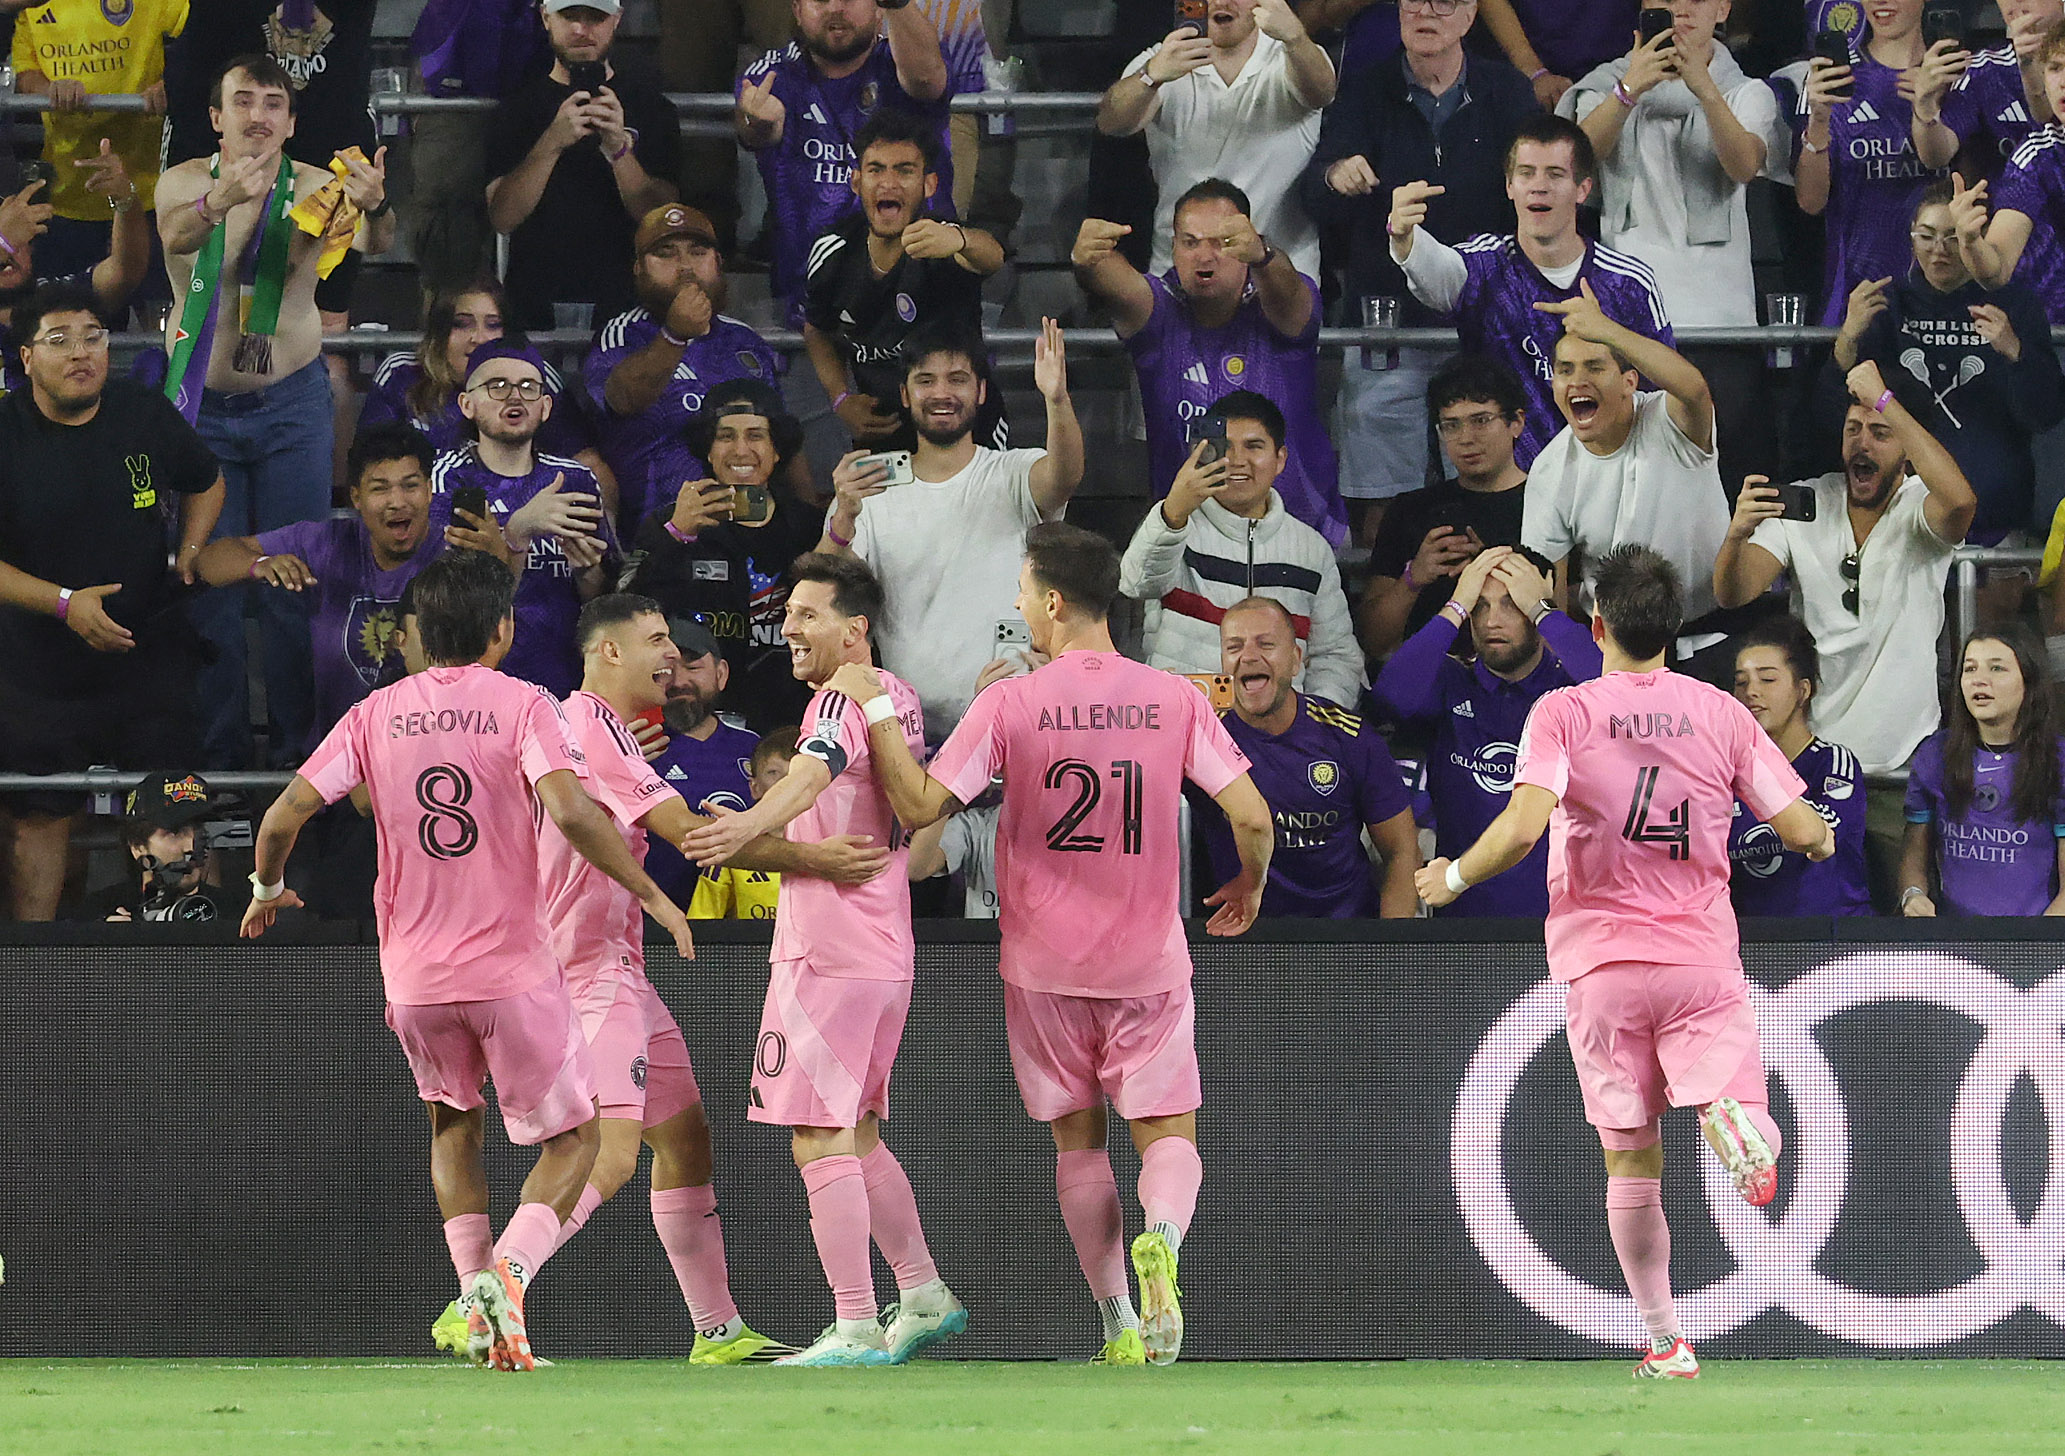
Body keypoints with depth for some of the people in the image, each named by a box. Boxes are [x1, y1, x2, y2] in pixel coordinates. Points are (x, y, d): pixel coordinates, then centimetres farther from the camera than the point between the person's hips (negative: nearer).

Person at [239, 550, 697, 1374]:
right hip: (513, 967, -4)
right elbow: (571, 811, -22)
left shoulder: (377, 715, 4)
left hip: (414, 974, 4)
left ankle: (478, 1307, 15)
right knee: (573, 1138, 10)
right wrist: (651, 895, -12)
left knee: (454, 1125, 27)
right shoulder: (523, 707, -6)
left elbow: (285, 815, 0)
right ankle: (508, 1269, -16)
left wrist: (267, 890, 20)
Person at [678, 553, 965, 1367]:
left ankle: (855, 1331, -12)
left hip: (829, 956, -10)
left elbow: (811, 773, -35)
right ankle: (924, 1298, 24)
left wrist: (754, 823, -54)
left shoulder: (842, 700, -13)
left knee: (820, 1140, -9)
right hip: (883, 954, 10)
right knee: (856, 1137, 20)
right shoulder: (896, 697, 15)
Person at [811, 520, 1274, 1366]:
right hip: (1149, 964, 0)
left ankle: (1119, 1326, 7)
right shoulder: (1175, 700, -3)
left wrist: (876, 709, -2)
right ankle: (1161, 1238, -28)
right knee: (1168, 1135, 6)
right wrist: (1249, 887, 14)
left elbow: (921, 806, -10)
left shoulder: (1008, 704, -9)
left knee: (1078, 1141, 13)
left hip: (1045, 964, 0)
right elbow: (1252, 818, -6)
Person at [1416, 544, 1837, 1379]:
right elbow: (1802, 830, 0)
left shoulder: (1563, 714, -5)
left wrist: (1452, 878, -1)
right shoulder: (1722, 714, 2)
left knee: (1631, 1158, 11)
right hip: (1703, 958, 0)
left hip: (1601, 964, 0)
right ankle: (1727, 1116, -38)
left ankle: (1664, 1342, 10)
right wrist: (1822, 840, 24)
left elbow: (1523, 827, -18)